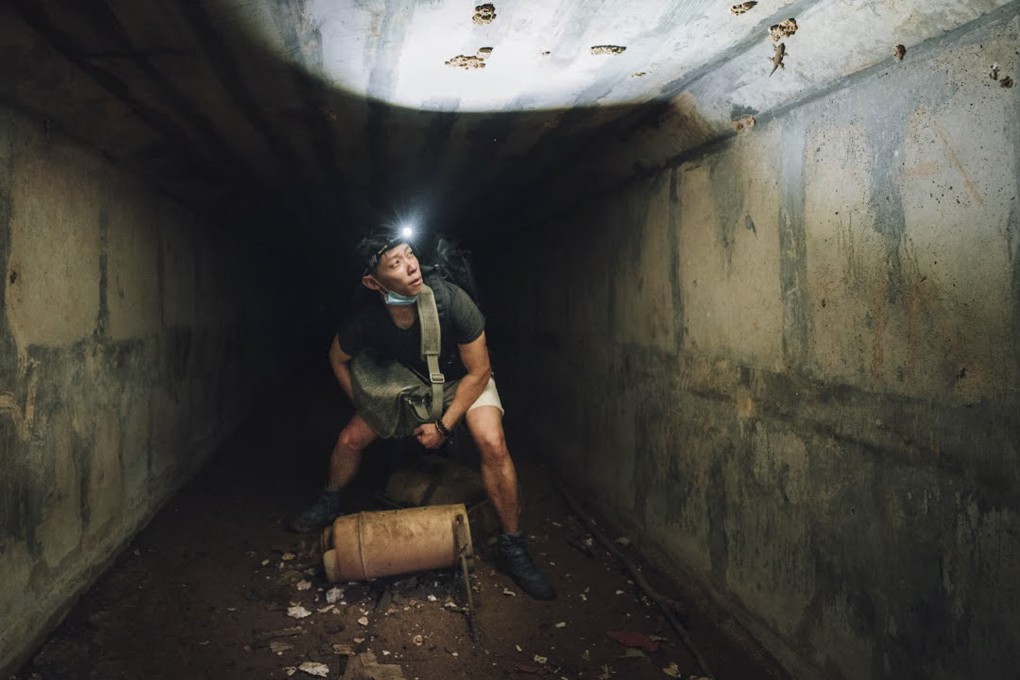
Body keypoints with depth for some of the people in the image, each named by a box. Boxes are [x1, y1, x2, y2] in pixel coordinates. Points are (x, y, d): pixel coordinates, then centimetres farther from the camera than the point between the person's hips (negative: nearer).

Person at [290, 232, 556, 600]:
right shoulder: (365, 320, -27)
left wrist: (444, 426, -23)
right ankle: (331, 502, 31)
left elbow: (478, 372, -23)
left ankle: (512, 548, -8)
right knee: (350, 439, -3)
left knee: (492, 444, -25)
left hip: (462, 380, -3)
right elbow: (338, 359, -2)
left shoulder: (451, 301, -35)